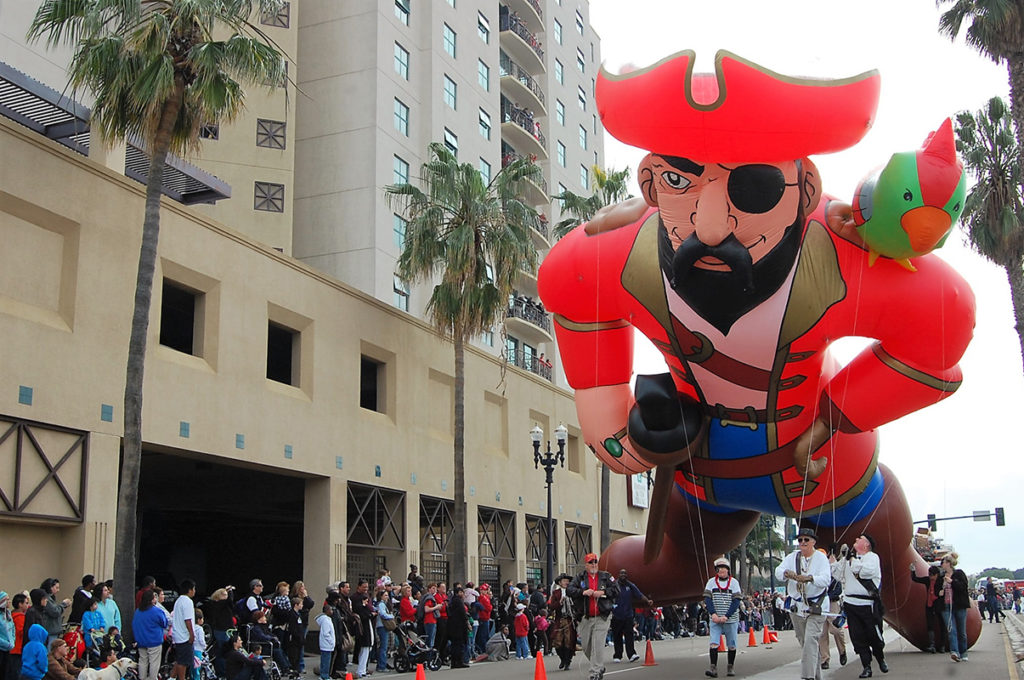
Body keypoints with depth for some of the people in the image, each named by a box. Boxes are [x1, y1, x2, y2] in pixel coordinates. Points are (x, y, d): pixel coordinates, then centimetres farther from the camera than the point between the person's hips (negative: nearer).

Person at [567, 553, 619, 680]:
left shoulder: (606, 577, 5)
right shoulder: (579, 577, 5)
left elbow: (616, 590, 0)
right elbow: (569, 590, -5)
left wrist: (603, 592, -12)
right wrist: (583, 592, -18)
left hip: (601, 618, -2)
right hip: (585, 618, 2)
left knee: (598, 645, -11)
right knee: (586, 646, 8)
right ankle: (600, 666, 30)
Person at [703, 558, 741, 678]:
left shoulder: (734, 582, 1)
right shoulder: (711, 582, 6)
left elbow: (736, 601, -5)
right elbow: (707, 599, 1)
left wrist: (726, 616, -14)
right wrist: (713, 614, -14)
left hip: (731, 619, -1)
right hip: (715, 619, 1)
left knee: (731, 645, 5)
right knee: (713, 643, -11)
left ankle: (730, 668, 18)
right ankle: (713, 668, -13)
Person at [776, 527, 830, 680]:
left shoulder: (821, 558, -5)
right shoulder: (792, 557, 7)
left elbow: (825, 579, -19)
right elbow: (778, 571, -8)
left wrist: (810, 578, -39)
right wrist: (787, 573, -32)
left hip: (816, 606, -5)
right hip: (797, 606, 5)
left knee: (811, 640, -17)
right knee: (803, 641, 11)